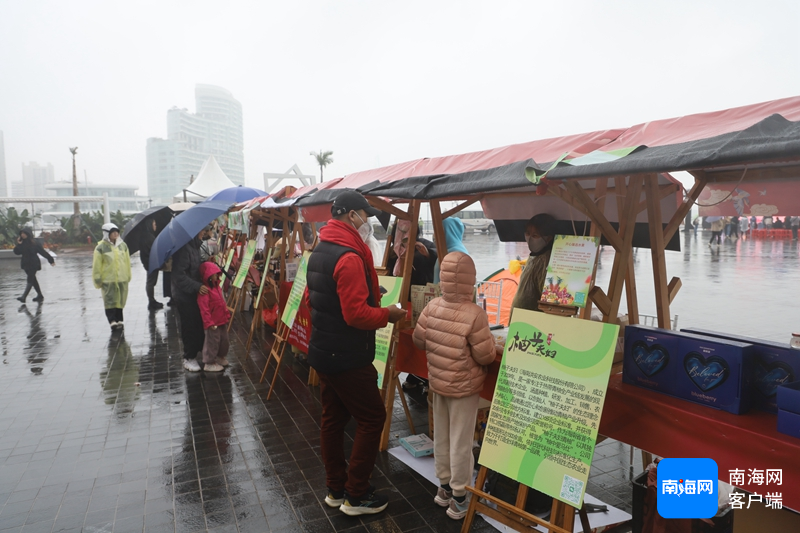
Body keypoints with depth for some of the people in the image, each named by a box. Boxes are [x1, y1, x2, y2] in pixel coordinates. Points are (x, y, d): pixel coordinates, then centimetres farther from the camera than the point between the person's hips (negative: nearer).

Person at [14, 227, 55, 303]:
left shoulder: (34, 243, -9)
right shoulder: (22, 243, 6)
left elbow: (42, 252, -5)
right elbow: (16, 252, 3)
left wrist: (51, 260, -3)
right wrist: (18, 245, -12)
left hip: (33, 264, -7)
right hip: (25, 264, 7)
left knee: (30, 280, -12)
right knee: (33, 280, 13)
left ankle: (24, 297, -18)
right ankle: (40, 296, 22)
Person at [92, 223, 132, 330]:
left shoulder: (123, 245, 7)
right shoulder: (101, 247, -6)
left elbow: (127, 262, 14)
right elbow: (96, 265, -4)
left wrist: (128, 275, 15)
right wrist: (97, 279, -5)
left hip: (122, 279, 4)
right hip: (108, 280, -4)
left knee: (120, 300, 10)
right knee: (110, 301, -3)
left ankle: (119, 320, 19)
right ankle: (112, 321, -1)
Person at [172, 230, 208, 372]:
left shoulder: (194, 245, 7)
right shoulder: (184, 247, -23)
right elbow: (179, 275, -27)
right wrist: (197, 287, -29)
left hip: (194, 292, 8)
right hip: (184, 294, -8)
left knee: (199, 323, 15)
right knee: (190, 326, 2)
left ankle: (200, 349, 30)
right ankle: (189, 358, 17)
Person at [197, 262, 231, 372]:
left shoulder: (216, 286, 8)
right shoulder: (204, 290, -22)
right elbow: (204, 308, -24)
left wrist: (227, 314, 18)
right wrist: (209, 322, -25)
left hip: (222, 320, 9)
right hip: (213, 322, -9)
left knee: (224, 340, 20)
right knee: (213, 342, 3)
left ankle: (221, 357, 40)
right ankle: (209, 363, 17)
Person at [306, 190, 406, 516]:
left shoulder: (318, 252, 9)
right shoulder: (349, 257, -22)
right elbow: (357, 314, -25)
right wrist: (387, 314, -10)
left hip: (322, 351, 9)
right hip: (347, 357, -9)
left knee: (332, 418, 16)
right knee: (372, 419, 4)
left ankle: (335, 489, 29)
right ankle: (356, 495, 14)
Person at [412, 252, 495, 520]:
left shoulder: (432, 307, -7)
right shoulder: (475, 314, -22)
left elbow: (418, 341, 4)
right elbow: (485, 356, -17)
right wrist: (489, 338, 1)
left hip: (437, 382, 5)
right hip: (464, 387, -5)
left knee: (441, 437, 18)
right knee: (460, 442, 7)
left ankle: (444, 487, 33)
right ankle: (458, 498, 20)